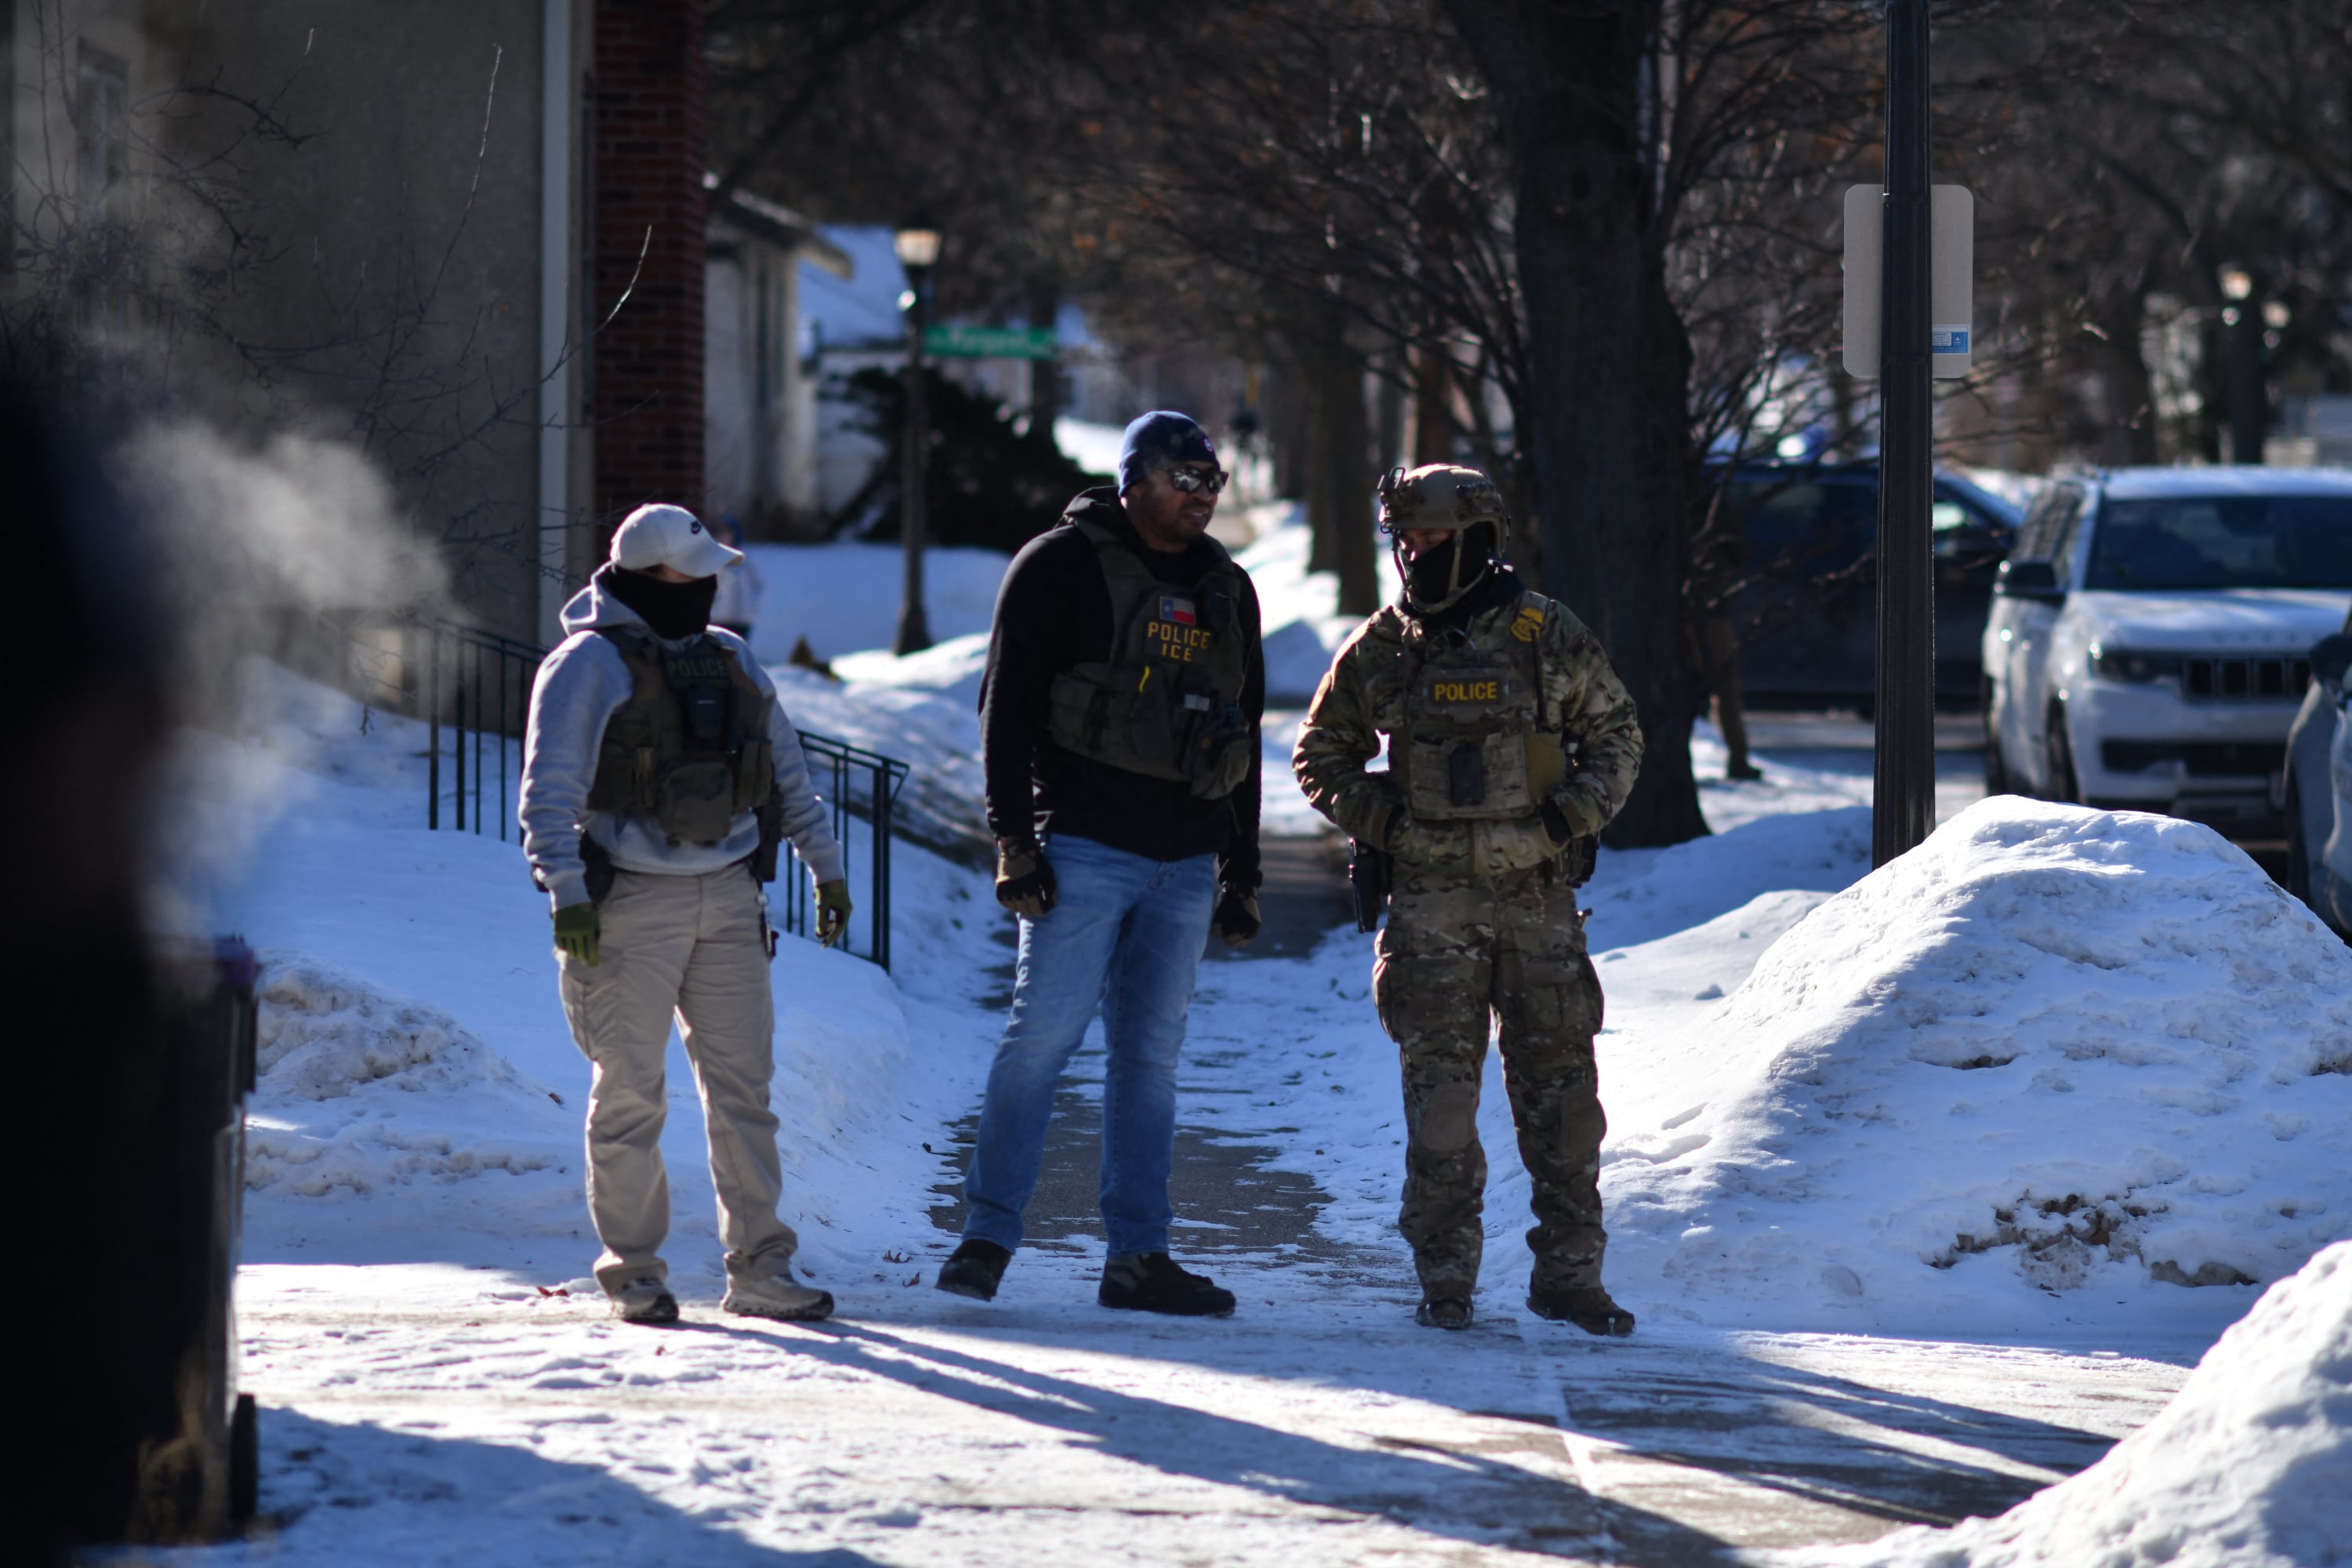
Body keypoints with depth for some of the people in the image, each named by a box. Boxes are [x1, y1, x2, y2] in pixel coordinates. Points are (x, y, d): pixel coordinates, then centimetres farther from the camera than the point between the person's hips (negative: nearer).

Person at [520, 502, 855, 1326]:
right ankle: (633, 1270, 9)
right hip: (631, 904, -5)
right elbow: (549, 790, -12)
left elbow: (786, 772, 23)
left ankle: (758, 1268, 5)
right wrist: (567, 895, -20)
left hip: (728, 899, 5)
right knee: (631, 1093, 0)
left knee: (743, 1083, 2)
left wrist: (826, 867, 21)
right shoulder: (590, 664, -6)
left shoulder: (728, 659, 15)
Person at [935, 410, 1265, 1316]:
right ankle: (988, 1235, -6)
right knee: (1045, 1029, -11)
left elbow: (1242, 739, 22)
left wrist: (1241, 873, 19)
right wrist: (1014, 839, -12)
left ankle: (1138, 1257, 7)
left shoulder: (1227, 590, 17)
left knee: (1152, 1051, 6)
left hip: (1185, 861, 6)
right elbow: (1008, 706, -5)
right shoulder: (1062, 568, -1)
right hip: (1084, 847, -6)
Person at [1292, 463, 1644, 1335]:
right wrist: (1375, 816, -3)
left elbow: (1616, 737, 11)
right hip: (1432, 899, 0)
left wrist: (1576, 811, -5)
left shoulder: (1548, 639, 2)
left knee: (1559, 1084, 3)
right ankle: (1445, 1277, 4)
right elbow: (1320, 756, 14)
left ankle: (1569, 1272, 12)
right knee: (1440, 1085, -3)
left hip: (1538, 893, 0)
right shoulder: (1380, 649, 4)